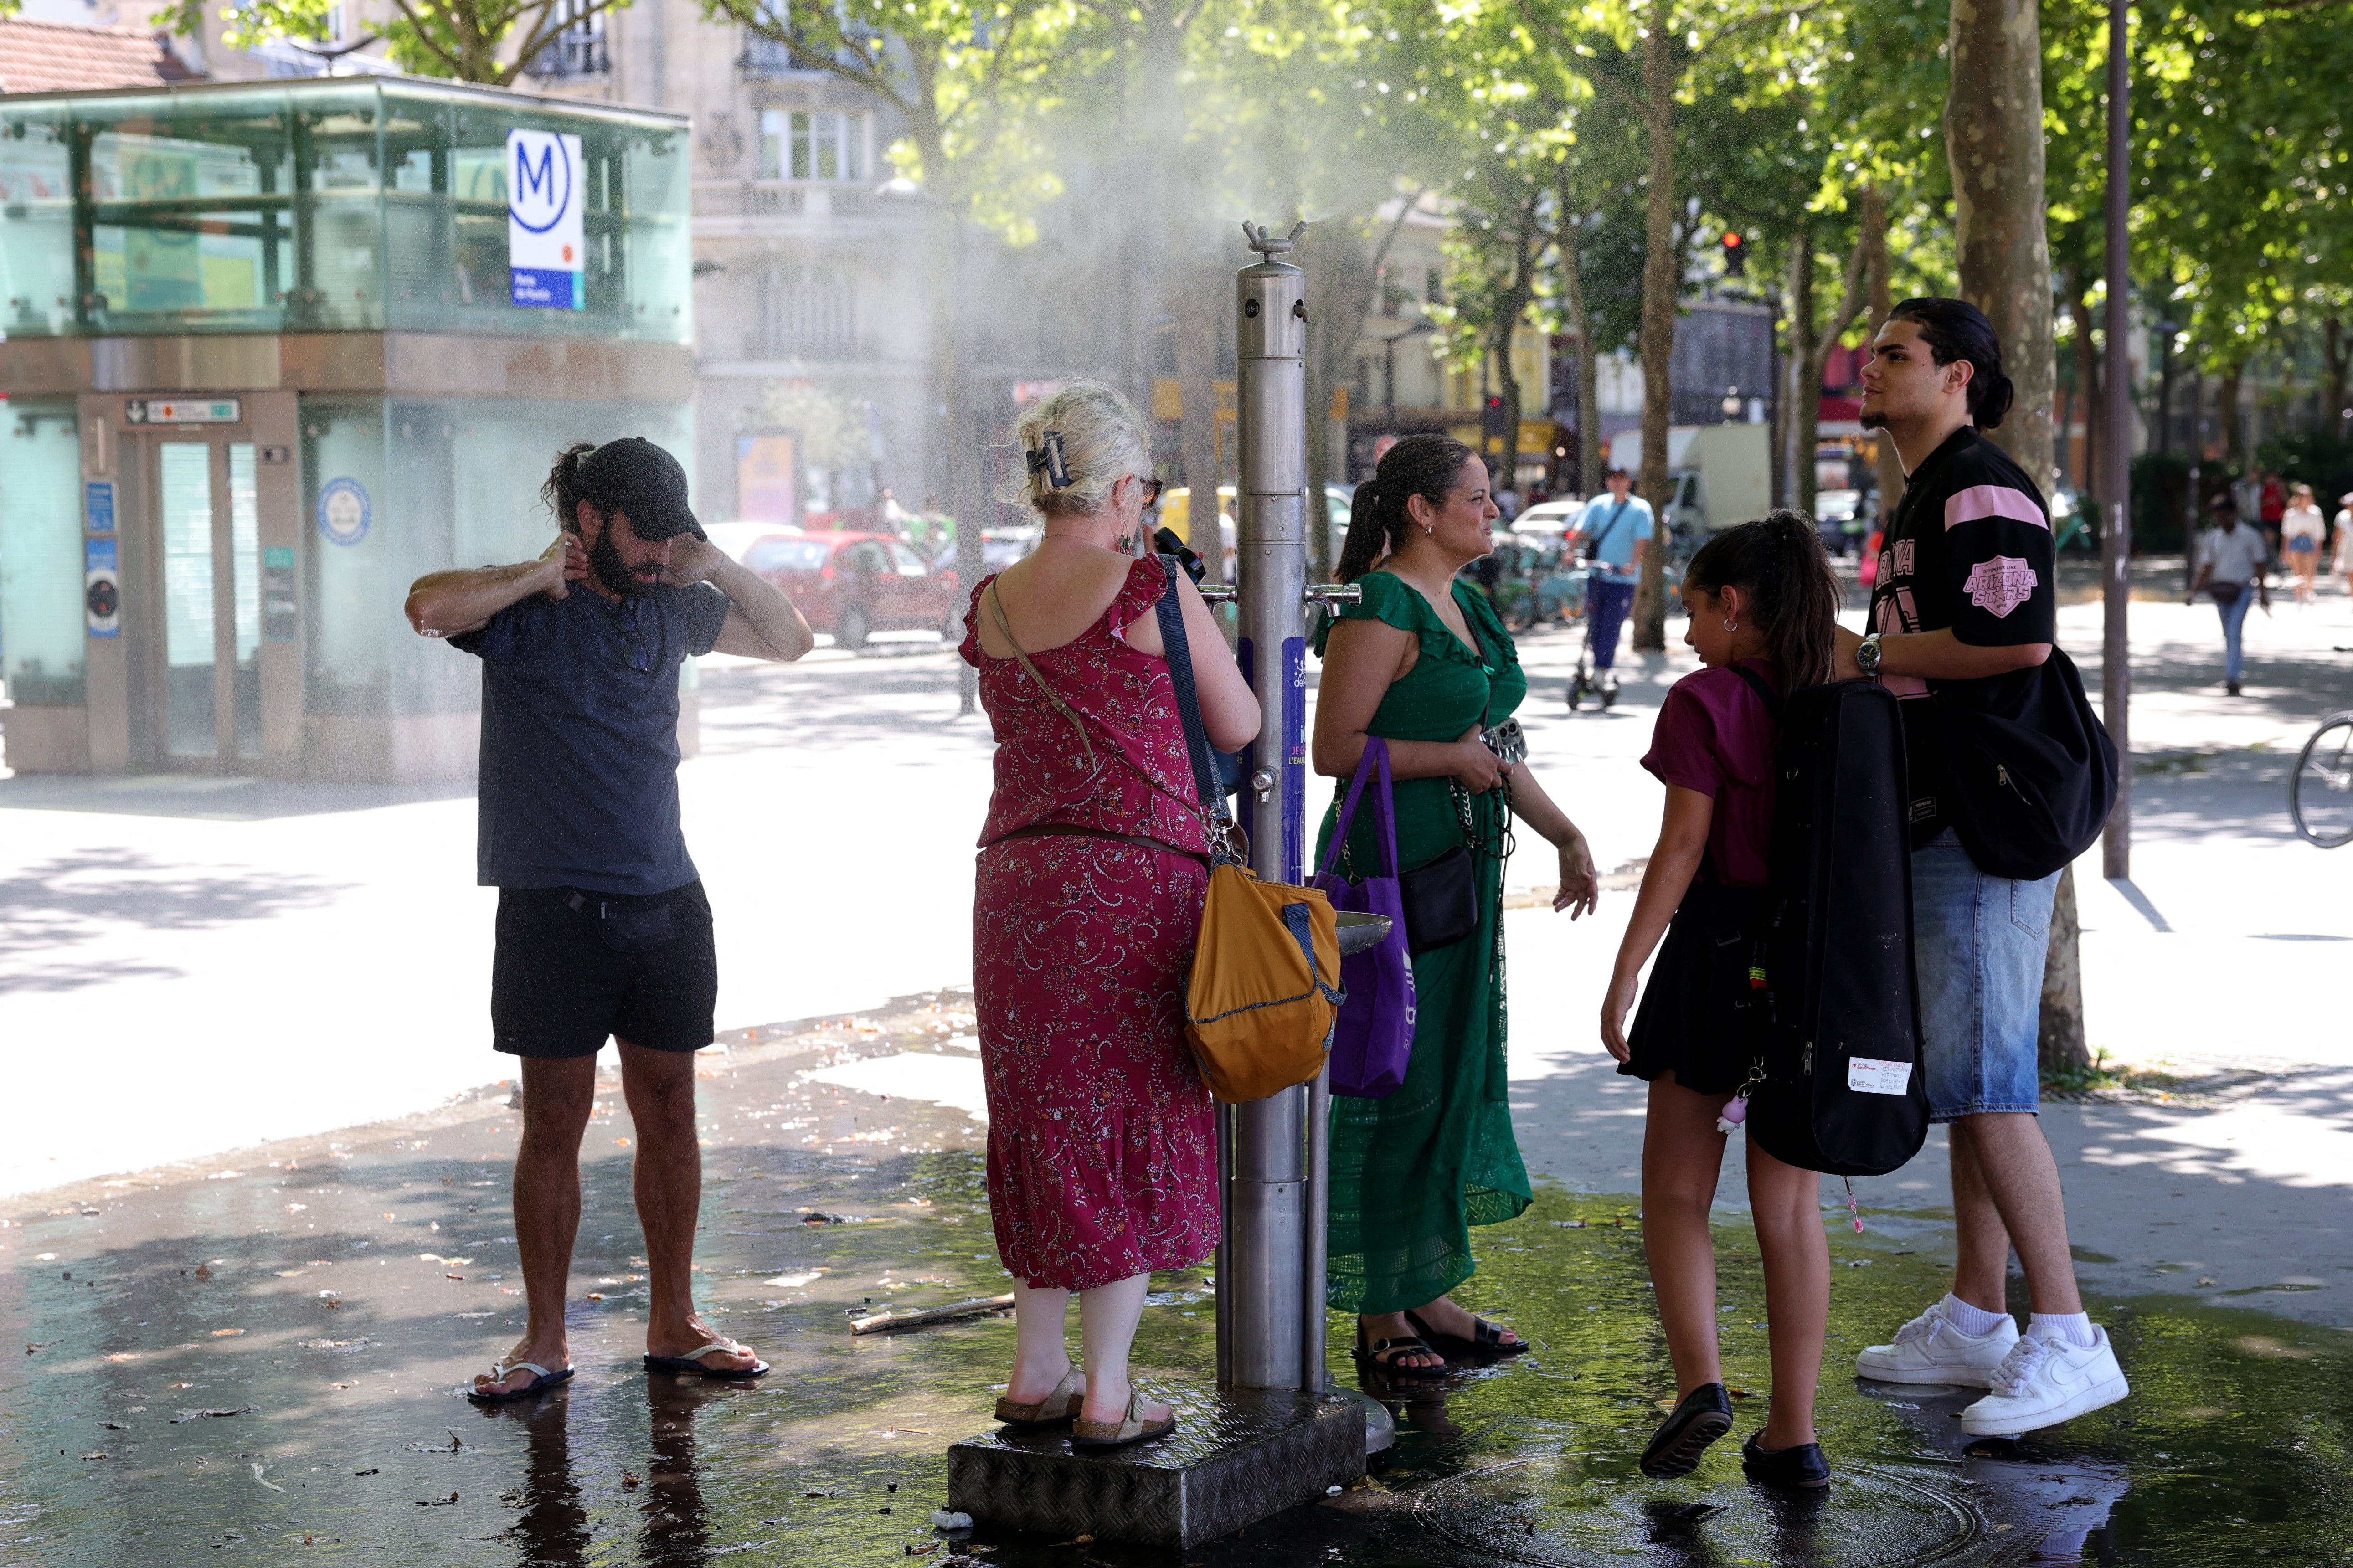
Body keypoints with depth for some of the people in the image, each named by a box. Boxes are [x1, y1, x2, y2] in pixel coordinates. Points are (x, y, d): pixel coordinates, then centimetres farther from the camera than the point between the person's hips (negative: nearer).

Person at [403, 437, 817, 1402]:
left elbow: (790, 641, 22)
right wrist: (540, 576, -15)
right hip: (555, 910, -5)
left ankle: (673, 1325, 20)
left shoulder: (671, 609, 11)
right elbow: (429, 608, -26)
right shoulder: (526, 610, -5)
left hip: (666, 901, 5)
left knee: (669, 1114, 9)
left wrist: (718, 569, 6)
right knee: (555, 1122, 1)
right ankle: (545, 1341, 11)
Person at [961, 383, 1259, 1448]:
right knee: (1134, 1125, 4)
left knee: (1045, 1120, 16)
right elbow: (1241, 729, -1)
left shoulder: (990, 608, 5)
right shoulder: (1151, 591, -11)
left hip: (1018, 880, 5)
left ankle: (1036, 1376, 23)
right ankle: (1107, 1393, 7)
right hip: (1138, 881, -5)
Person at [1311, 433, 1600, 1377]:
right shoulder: (1381, 609, -13)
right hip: (1389, 868, -9)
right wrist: (1449, 758, -17)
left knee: (1457, 1075, 12)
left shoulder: (1467, 607, 16)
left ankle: (1427, 1296, 21)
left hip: (1462, 865, 10)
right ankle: (1379, 1316, 5)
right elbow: (1334, 749, -18)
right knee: (1396, 1084, -4)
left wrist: (1565, 835, 14)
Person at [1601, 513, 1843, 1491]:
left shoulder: (1704, 703, -9)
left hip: (1720, 947, -5)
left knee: (1676, 1190, 8)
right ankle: (1793, 1435, 9)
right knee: (1790, 1203, 9)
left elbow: (1683, 847, -13)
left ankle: (1699, 1380, -9)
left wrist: (1625, 973, -9)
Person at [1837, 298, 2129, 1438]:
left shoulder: (1982, 490, -13)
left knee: (1981, 1083, -12)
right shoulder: (1922, 499, 21)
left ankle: (2066, 1338, -10)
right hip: (1941, 825, 11)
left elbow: (2020, 636, -26)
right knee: (1962, 1077, 13)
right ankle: (1975, 1320, 21)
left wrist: (1870, 657, -15)